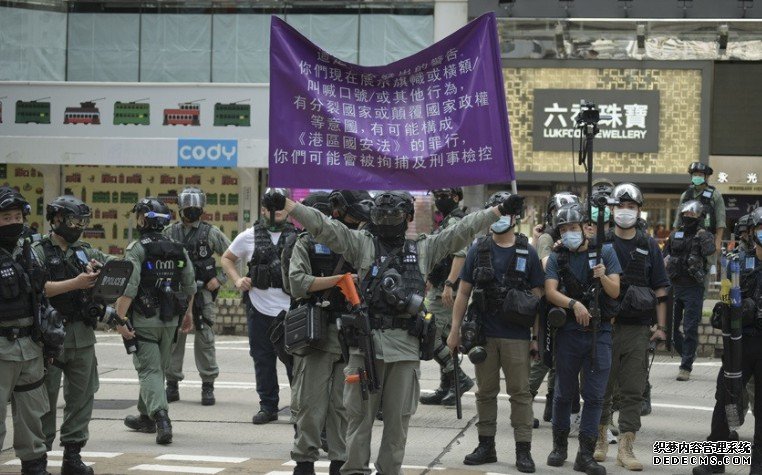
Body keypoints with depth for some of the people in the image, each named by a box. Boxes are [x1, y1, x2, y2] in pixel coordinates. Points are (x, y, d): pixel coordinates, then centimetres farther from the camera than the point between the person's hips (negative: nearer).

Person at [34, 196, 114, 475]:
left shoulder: (86, 252, 14)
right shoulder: (39, 252, -2)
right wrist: (75, 283, -19)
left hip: (82, 336, 5)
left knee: (82, 396, 7)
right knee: (46, 398, 0)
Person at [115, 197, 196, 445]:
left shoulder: (136, 249, -12)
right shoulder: (177, 250, 7)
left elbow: (128, 288, -21)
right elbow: (190, 286, 12)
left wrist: (120, 318, -20)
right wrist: (188, 313, 25)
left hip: (143, 320, -6)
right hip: (170, 320, 6)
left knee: (149, 370, -6)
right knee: (159, 369, 18)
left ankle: (160, 417, -24)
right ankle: (146, 417, 31)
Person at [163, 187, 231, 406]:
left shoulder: (211, 233, 2)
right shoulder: (170, 232, 8)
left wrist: (220, 279, 0)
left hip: (203, 292, -2)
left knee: (205, 340, -3)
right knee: (173, 339, 4)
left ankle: (208, 386, 3)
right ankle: (172, 384, 13)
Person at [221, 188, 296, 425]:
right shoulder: (249, 236, 6)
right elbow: (227, 258, 19)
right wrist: (237, 280, 3)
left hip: (291, 309, -2)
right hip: (260, 309, 2)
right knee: (263, 361, 7)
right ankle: (268, 407, 15)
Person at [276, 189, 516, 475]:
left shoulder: (424, 249, 13)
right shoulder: (361, 244, 6)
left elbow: (462, 231, 13)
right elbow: (322, 226, -2)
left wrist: (500, 211, 10)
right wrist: (287, 204, -12)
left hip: (405, 344, 2)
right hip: (366, 341, -2)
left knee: (398, 416, 6)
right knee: (359, 412, 1)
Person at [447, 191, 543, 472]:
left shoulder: (527, 254, 3)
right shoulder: (478, 250, 6)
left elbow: (537, 298, 3)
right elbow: (463, 292, 8)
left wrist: (536, 337, -2)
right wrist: (455, 330, 3)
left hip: (517, 337, -2)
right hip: (484, 335, 2)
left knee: (520, 393, 0)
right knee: (485, 393, 9)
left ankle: (523, 450, 3)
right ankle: (486, 446, 18)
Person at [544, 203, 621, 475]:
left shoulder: (605, 253, 4)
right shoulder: (557, 259, 4)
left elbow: (615, 292, -1)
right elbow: (550, 292, -9)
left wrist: (603, 277, -22)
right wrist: (573, 304, -26)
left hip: (599, 333, 0)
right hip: (568, 332, 0)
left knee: (595, 395, -2)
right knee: (564, 392, 10)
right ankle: (559, 445, 25)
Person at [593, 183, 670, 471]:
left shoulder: (649, 246, 8)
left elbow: (660, 290, 9)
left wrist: (661, 327, 3)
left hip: (638, 329, 1)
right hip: (605, 326, -1)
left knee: (633, 391, 0)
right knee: (602, 388, 6)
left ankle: (626, 448, 3)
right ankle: (600, 439, 20)